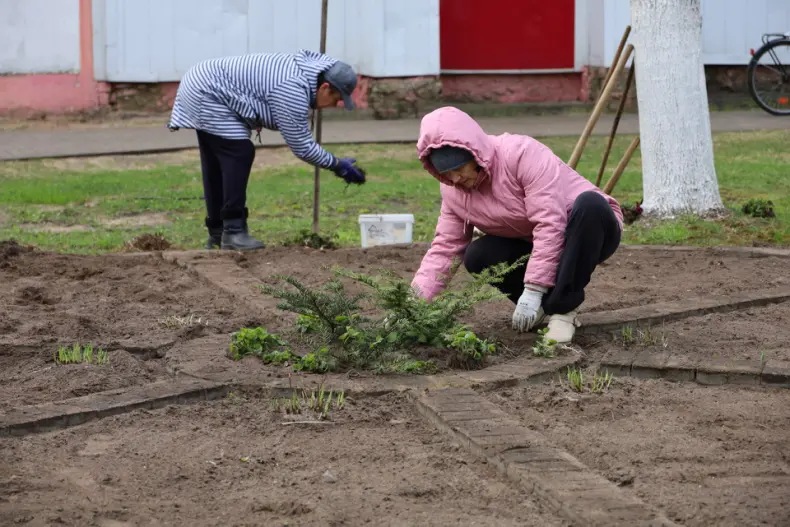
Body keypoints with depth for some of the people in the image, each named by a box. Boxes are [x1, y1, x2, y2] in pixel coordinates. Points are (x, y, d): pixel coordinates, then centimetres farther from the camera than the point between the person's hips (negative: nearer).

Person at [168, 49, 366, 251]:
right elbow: (301, 146, -21)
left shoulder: (305, 67, 3)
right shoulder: (293, 92, -25)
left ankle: (217, 233, 16)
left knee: (216, 163, 12)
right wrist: (337, 165, -13)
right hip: (207, 92, -11)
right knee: (240, 153, -16)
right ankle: (233, 231, -16)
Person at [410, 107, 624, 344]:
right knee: (477, 256, -20)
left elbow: (551, 224, -34)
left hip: (587, 230, -5)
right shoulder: (454, 190, -8)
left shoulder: (522, 153, -29)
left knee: (590, 203, -38)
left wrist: (533, 290, -36)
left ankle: (562, 308, -31)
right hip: (533, 245, 5)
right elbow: (445, 247, -6)